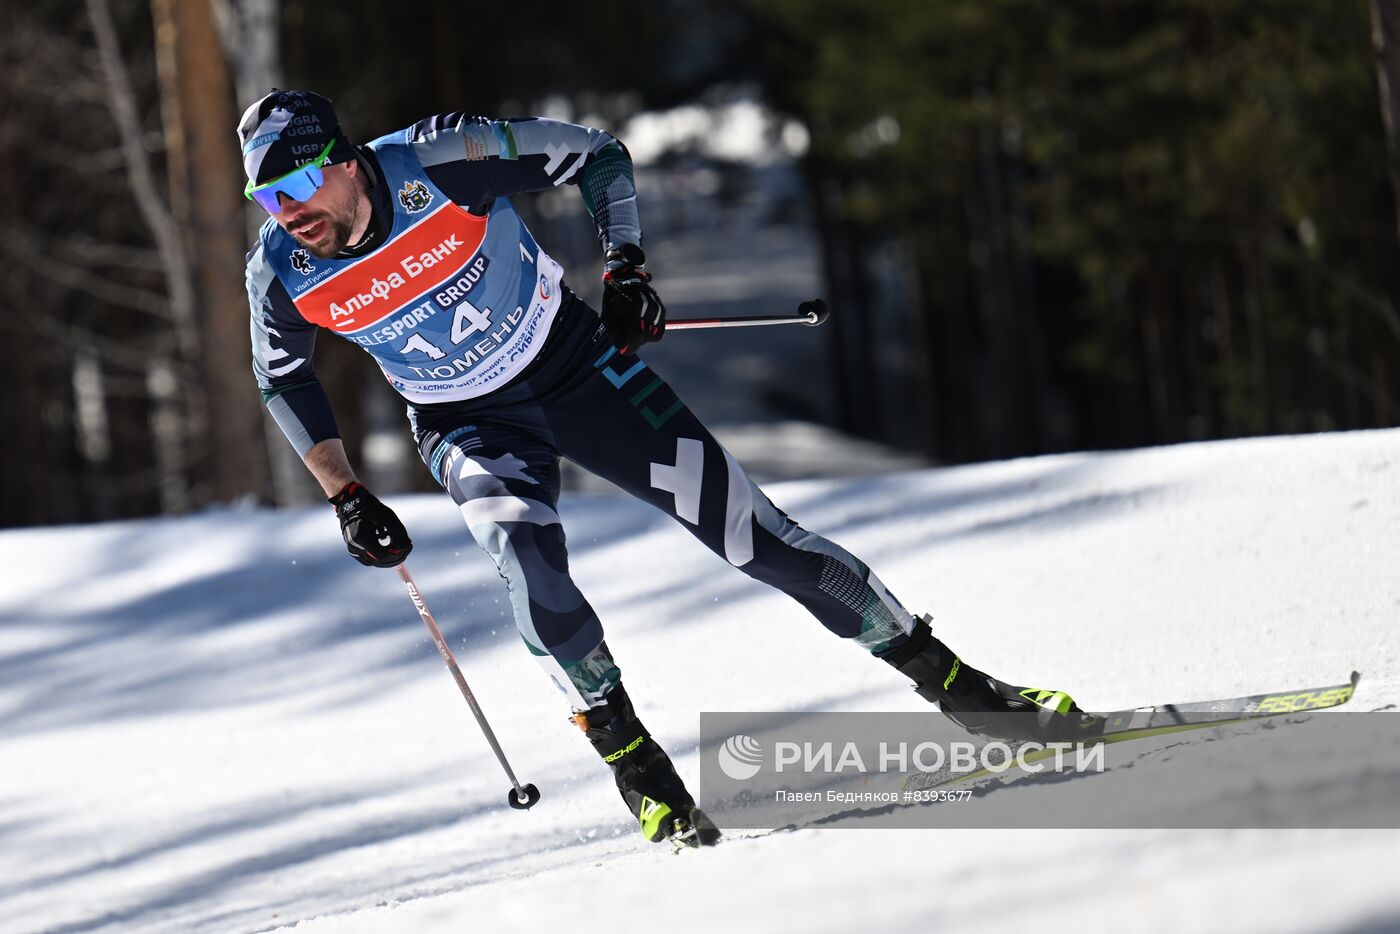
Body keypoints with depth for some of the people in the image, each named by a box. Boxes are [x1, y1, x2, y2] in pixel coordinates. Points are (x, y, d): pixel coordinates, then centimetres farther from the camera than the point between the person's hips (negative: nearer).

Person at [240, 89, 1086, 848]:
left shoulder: (440, 162, -27)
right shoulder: (282, 273, -17)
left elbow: (597, 154, -12)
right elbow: (284, 377, 4)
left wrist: (626, 270, -21)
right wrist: (346, 495, -2)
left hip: (575, 365, -2)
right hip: (469, 425, 2)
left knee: (749, 531, -5)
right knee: (523, 552, -30)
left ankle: (952, 682, 6)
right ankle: (632, 759, -15)